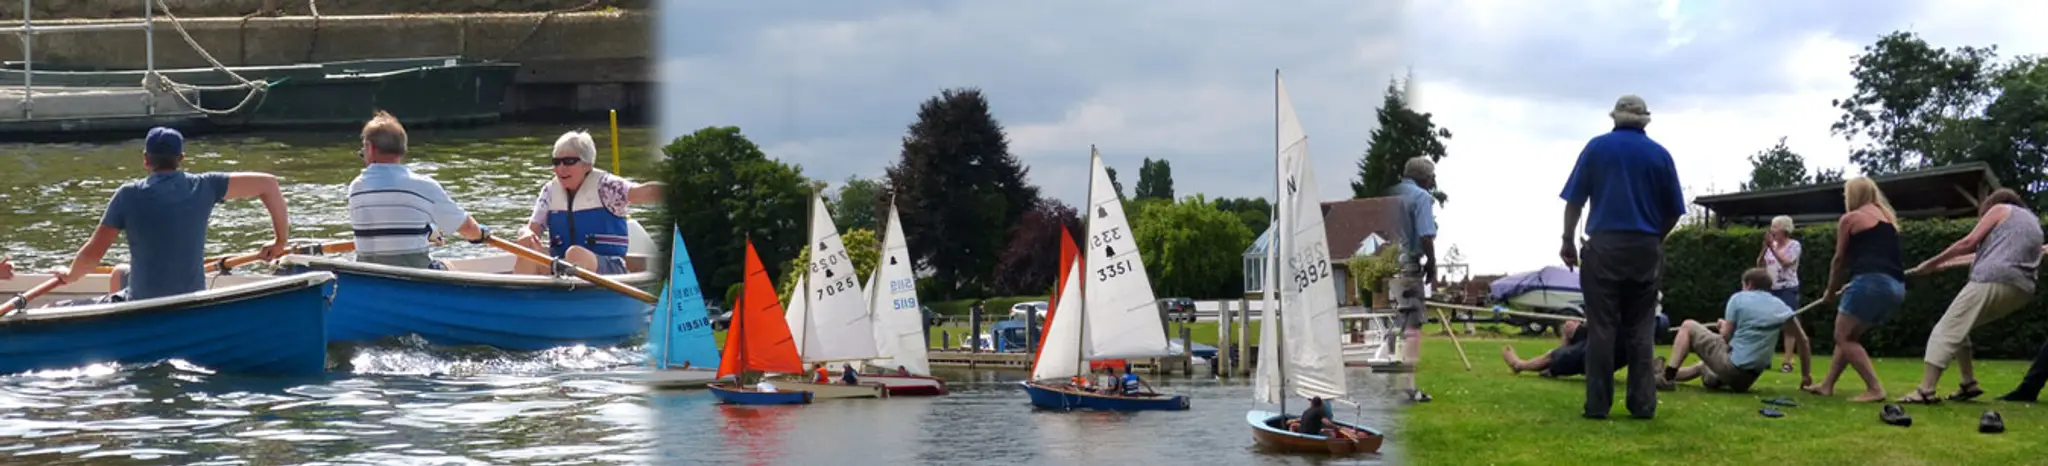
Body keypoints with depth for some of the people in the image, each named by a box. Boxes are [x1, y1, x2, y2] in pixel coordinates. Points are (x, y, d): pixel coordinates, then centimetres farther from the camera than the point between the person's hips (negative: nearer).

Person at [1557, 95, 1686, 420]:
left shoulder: (1597, 147, 4)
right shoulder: (1659, 154, 7)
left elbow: (1574, 200, 0)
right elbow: (1674, 210, 8)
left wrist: (1568, 241, 8)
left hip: (1604, 247, -2)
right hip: (1646, 250, 2)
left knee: (1601, 328, -1)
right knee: (1640, 329, 7)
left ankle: (1598, 404, -3)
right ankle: (1643, 404, 4)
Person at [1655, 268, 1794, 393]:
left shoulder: (1739, 298, -3)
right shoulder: (1781, 307, 10)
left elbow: (1726, 336, -1)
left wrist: (1724, 326, 21)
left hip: (1731, 365, -7)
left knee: (1688, 326, 7)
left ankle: (1667, 377, 0)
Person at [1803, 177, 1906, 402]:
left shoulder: (1850, 218, 5)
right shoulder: (1888, 217, 26)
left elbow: (1840, 260, 11)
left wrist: (1831, 291, 26)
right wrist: (1849, 286, 38)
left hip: (1872, 283, -8)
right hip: (1896, 287, 8)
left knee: (1843, 337, 0)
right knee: (1848, 336, 20)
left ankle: (1875, 389, -12)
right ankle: (1827, 385, 22)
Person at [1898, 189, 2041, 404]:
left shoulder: (2000, 209, 12)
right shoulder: (2033, 222, 33)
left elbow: (1969, 243, 2)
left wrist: (1932, 263, 6)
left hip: (1991, 281, -7)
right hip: (2021, 290, 7)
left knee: (1945, 331, -10)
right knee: (1958, 328, 22)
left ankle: (1925, 391, -23)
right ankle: (1968, 384, 9)